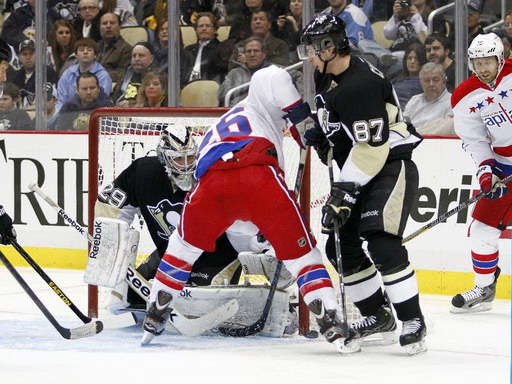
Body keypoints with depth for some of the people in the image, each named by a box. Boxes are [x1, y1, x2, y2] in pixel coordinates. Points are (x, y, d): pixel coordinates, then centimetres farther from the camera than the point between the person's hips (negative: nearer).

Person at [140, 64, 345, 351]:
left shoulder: (218, 128, 46)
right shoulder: (256, 111, 33)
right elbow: (274, 79, 10)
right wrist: (302, 114, 18)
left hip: (212, 185, 4)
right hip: (259, 176, -4)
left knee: (186, 243, 31)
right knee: (300, 250, 10)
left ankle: (155, 316, 29)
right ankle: (330, 320, -3)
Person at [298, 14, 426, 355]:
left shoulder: (360, 84, -24)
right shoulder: (327, 77, 7)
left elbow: (372, 145, -28)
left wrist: (344, 191, -27)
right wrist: (320, 134, 9)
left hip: (392, 166, -10)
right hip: (360, 175, 10)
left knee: (381, 241, -23)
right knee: (342, 247, 6)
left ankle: (412, 321, -16)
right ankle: (378, 316, 20)